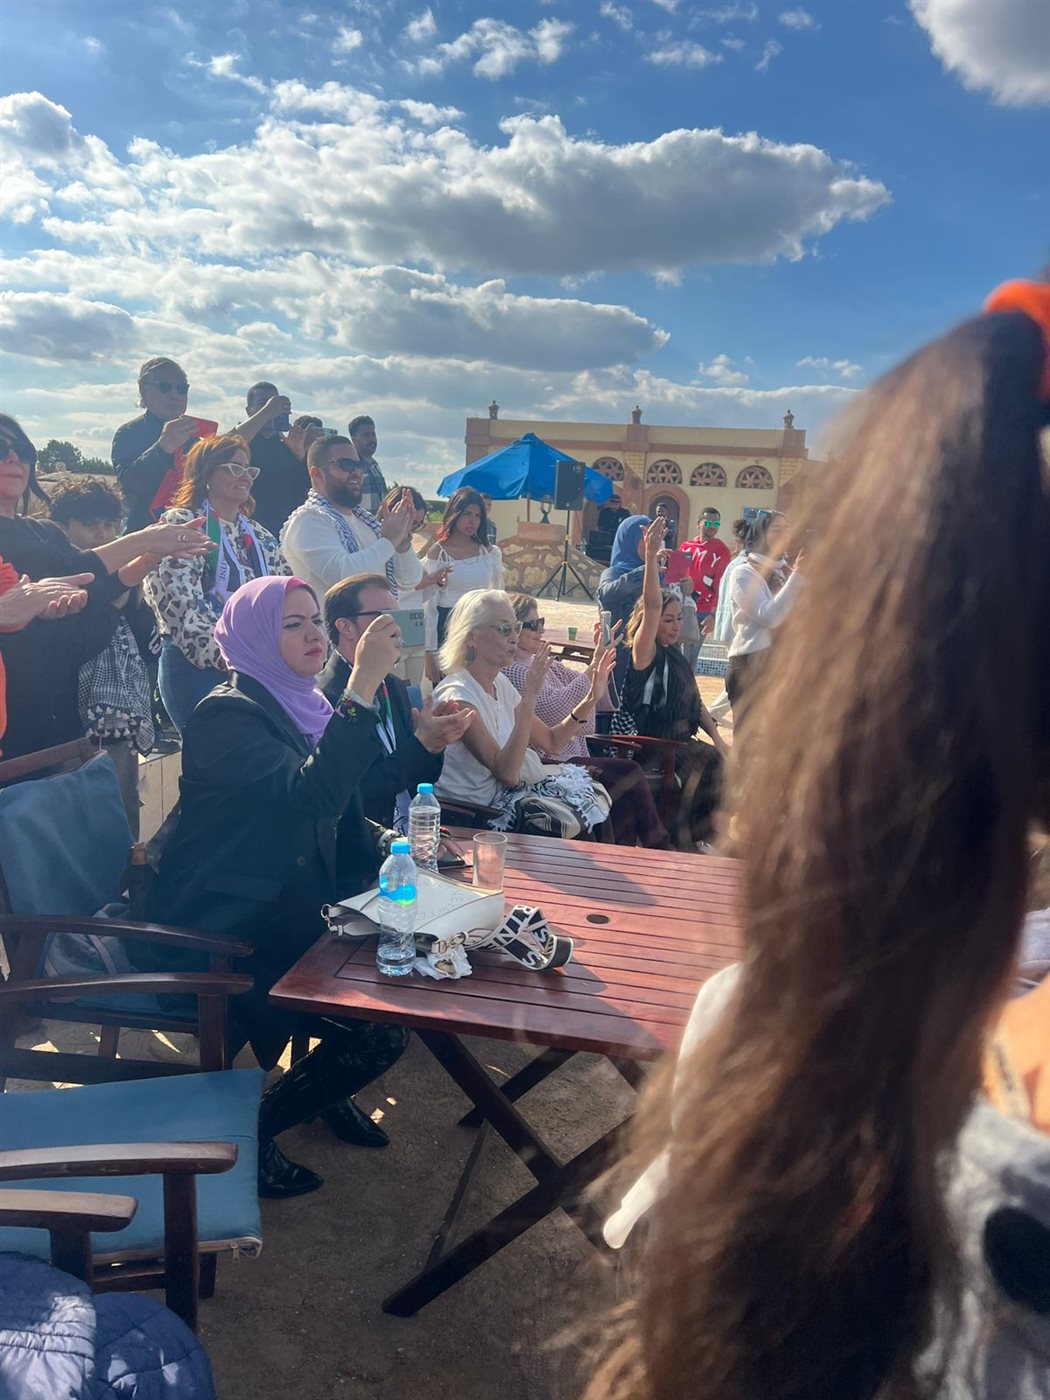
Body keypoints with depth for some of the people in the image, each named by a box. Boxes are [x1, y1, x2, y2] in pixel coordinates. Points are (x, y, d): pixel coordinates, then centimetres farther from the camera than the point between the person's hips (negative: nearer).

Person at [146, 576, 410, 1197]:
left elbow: (345, 812, 12)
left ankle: (326, 1089, 20)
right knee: (380, 1034, -16)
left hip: (287, 917, 9)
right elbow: (312, 794, -35)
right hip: (218, 939, -8)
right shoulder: (227, 715, -19)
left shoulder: (305, 706, 8)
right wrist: (364, 683, -37)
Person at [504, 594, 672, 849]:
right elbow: (557, 706, -20)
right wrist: (594, 666, -17)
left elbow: (600, 699, 15)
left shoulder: (546, 665, 17)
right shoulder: (512, 671, -8)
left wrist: (601, 659, 0)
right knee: (629, 774, -18)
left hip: (574, 758, 8)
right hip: (551, 765, -8)